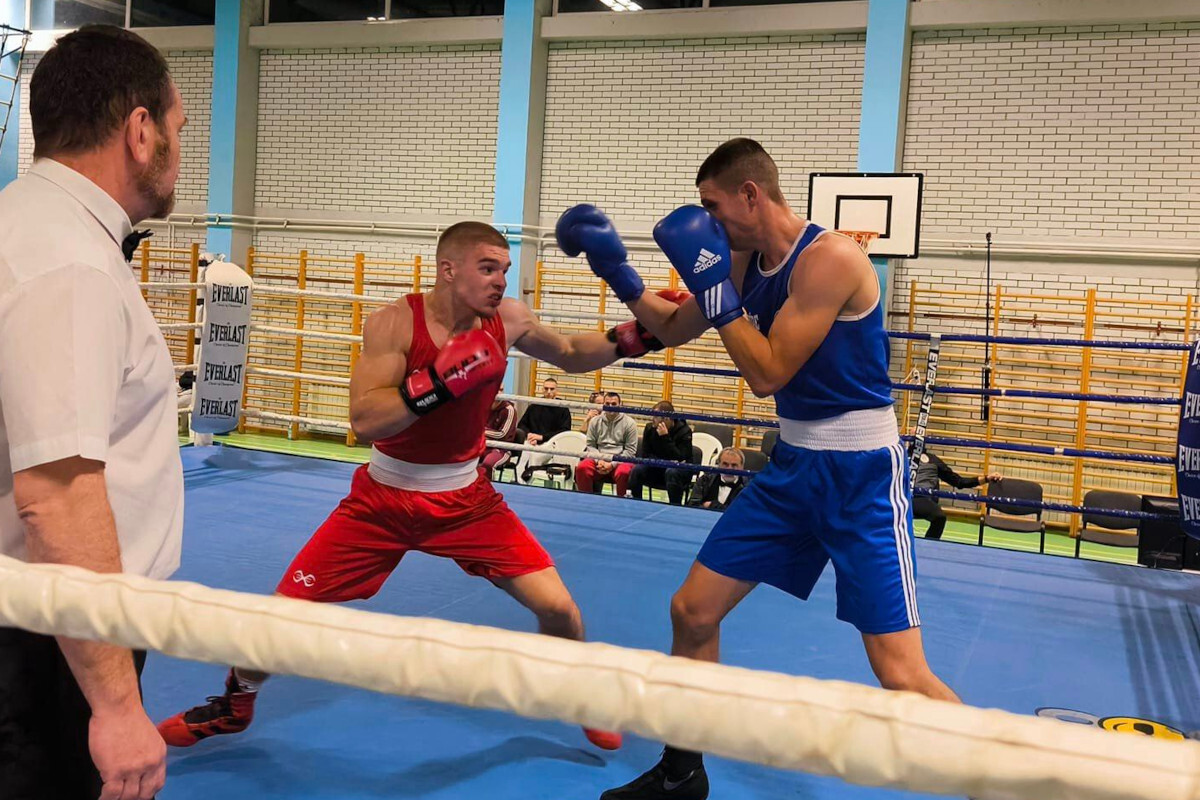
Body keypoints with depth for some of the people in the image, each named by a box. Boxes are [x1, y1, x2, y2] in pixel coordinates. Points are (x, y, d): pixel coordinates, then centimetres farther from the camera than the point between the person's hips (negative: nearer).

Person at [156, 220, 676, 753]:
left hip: (467, 499, 2)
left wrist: (632, 337, -7)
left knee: (558, 607, -7)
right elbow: (365, 421, -30)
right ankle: (235, 704, 32)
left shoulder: (506, 320, -9)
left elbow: (571, 356, 8)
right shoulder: (393, 324, -21)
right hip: (383, 496, -2)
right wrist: (438, 380, -39)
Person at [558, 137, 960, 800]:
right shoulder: (744, 262, 4)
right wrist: (617, 273, 4)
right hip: (793, 465, 8)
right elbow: (673, 331, 17)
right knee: (692, 612, 8)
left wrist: (712, 284, -18)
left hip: (861, 473, -7)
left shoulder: (830, 258, -20)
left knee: (900, 675, -12)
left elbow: (767, 375, -21)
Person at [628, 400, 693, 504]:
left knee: (672, 472, -38)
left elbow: (679, 459, -24)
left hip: (680, 470, -4)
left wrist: (665, 437, -30)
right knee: (636, 470, -23)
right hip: (658, 468, 4)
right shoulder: (650, 428, -5)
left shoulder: (684, 431, -16)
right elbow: (645, 455, -3)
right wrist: (662, 461, -20)